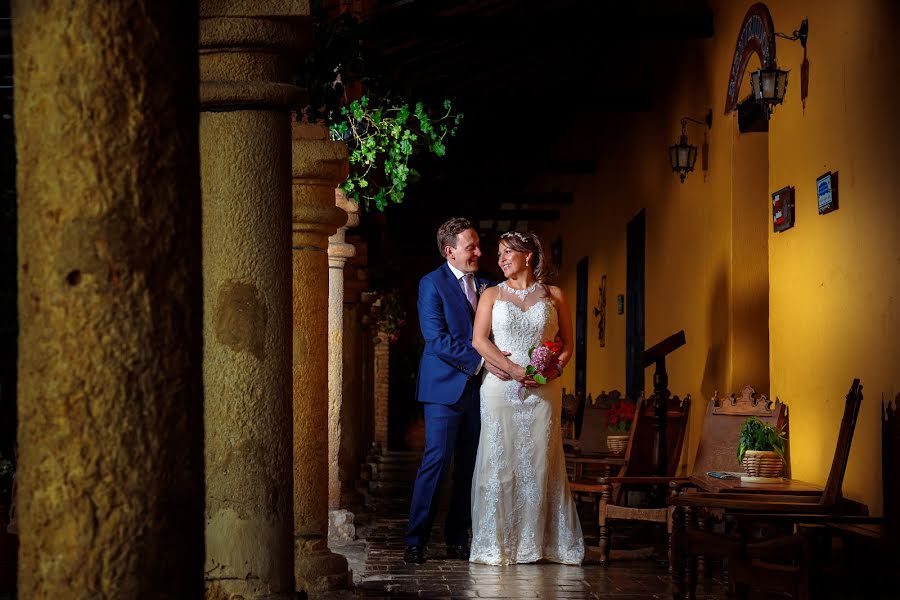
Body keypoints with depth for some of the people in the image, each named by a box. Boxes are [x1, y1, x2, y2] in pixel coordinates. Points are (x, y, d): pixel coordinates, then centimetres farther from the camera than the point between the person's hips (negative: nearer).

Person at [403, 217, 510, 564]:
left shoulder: (486, 286, 14)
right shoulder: (432, 284, -4)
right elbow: (438, 340, -12)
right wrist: (481, 362, -18)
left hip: (478, 387, 6)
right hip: (446, 387, -6)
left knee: (469, 466, 6)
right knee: (437, 460, -10)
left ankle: (456, 539, 14)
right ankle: (415, 541, -6)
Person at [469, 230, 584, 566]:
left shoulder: (553, 296, 10)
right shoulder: (492, 295, 9)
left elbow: (568, 344, 10)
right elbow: (479, 340, -1)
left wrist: (555, 369, -10)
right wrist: (513, 368, -14)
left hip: (543, 390, 0)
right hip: (501, 387, 0)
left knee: (540, 462, 0)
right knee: (499, 461, -3)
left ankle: (537, 541, 6)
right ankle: (497, 544, 1)